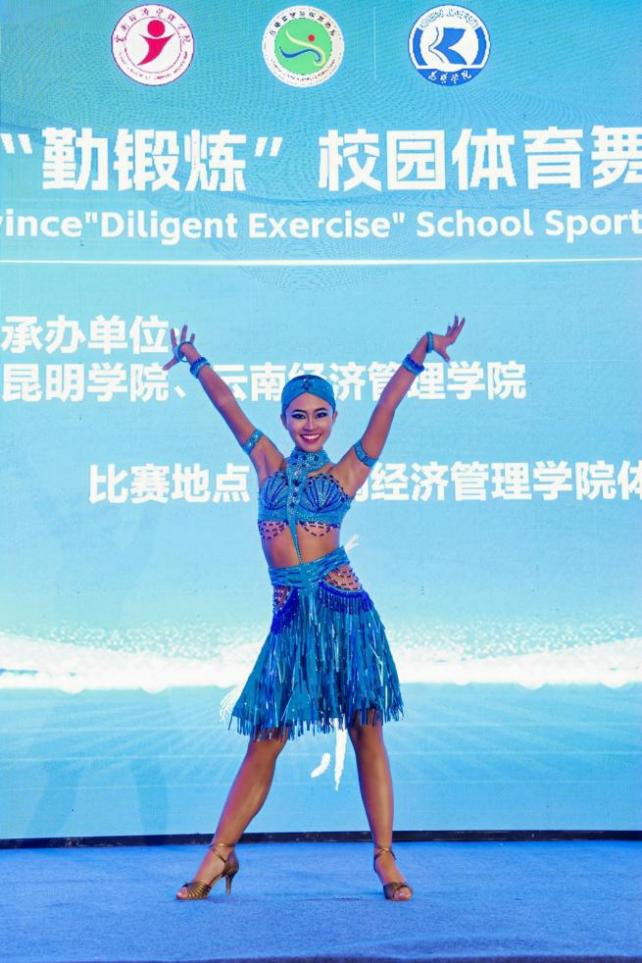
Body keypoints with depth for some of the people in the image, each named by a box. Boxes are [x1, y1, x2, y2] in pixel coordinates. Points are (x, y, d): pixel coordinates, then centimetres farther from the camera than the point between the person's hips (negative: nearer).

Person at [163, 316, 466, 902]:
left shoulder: (347, 473, 8)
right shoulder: (269, 467, 13)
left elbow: (388, 404, 4)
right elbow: (227, 403, 19)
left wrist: (422, 350, 2)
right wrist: (194, 359, 27)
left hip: (345, 610, -1)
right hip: (291, 617, 1)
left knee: (367, 735, 0)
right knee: (265, 740, 3)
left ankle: (386, 859, 6)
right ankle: (220, 854, 13)